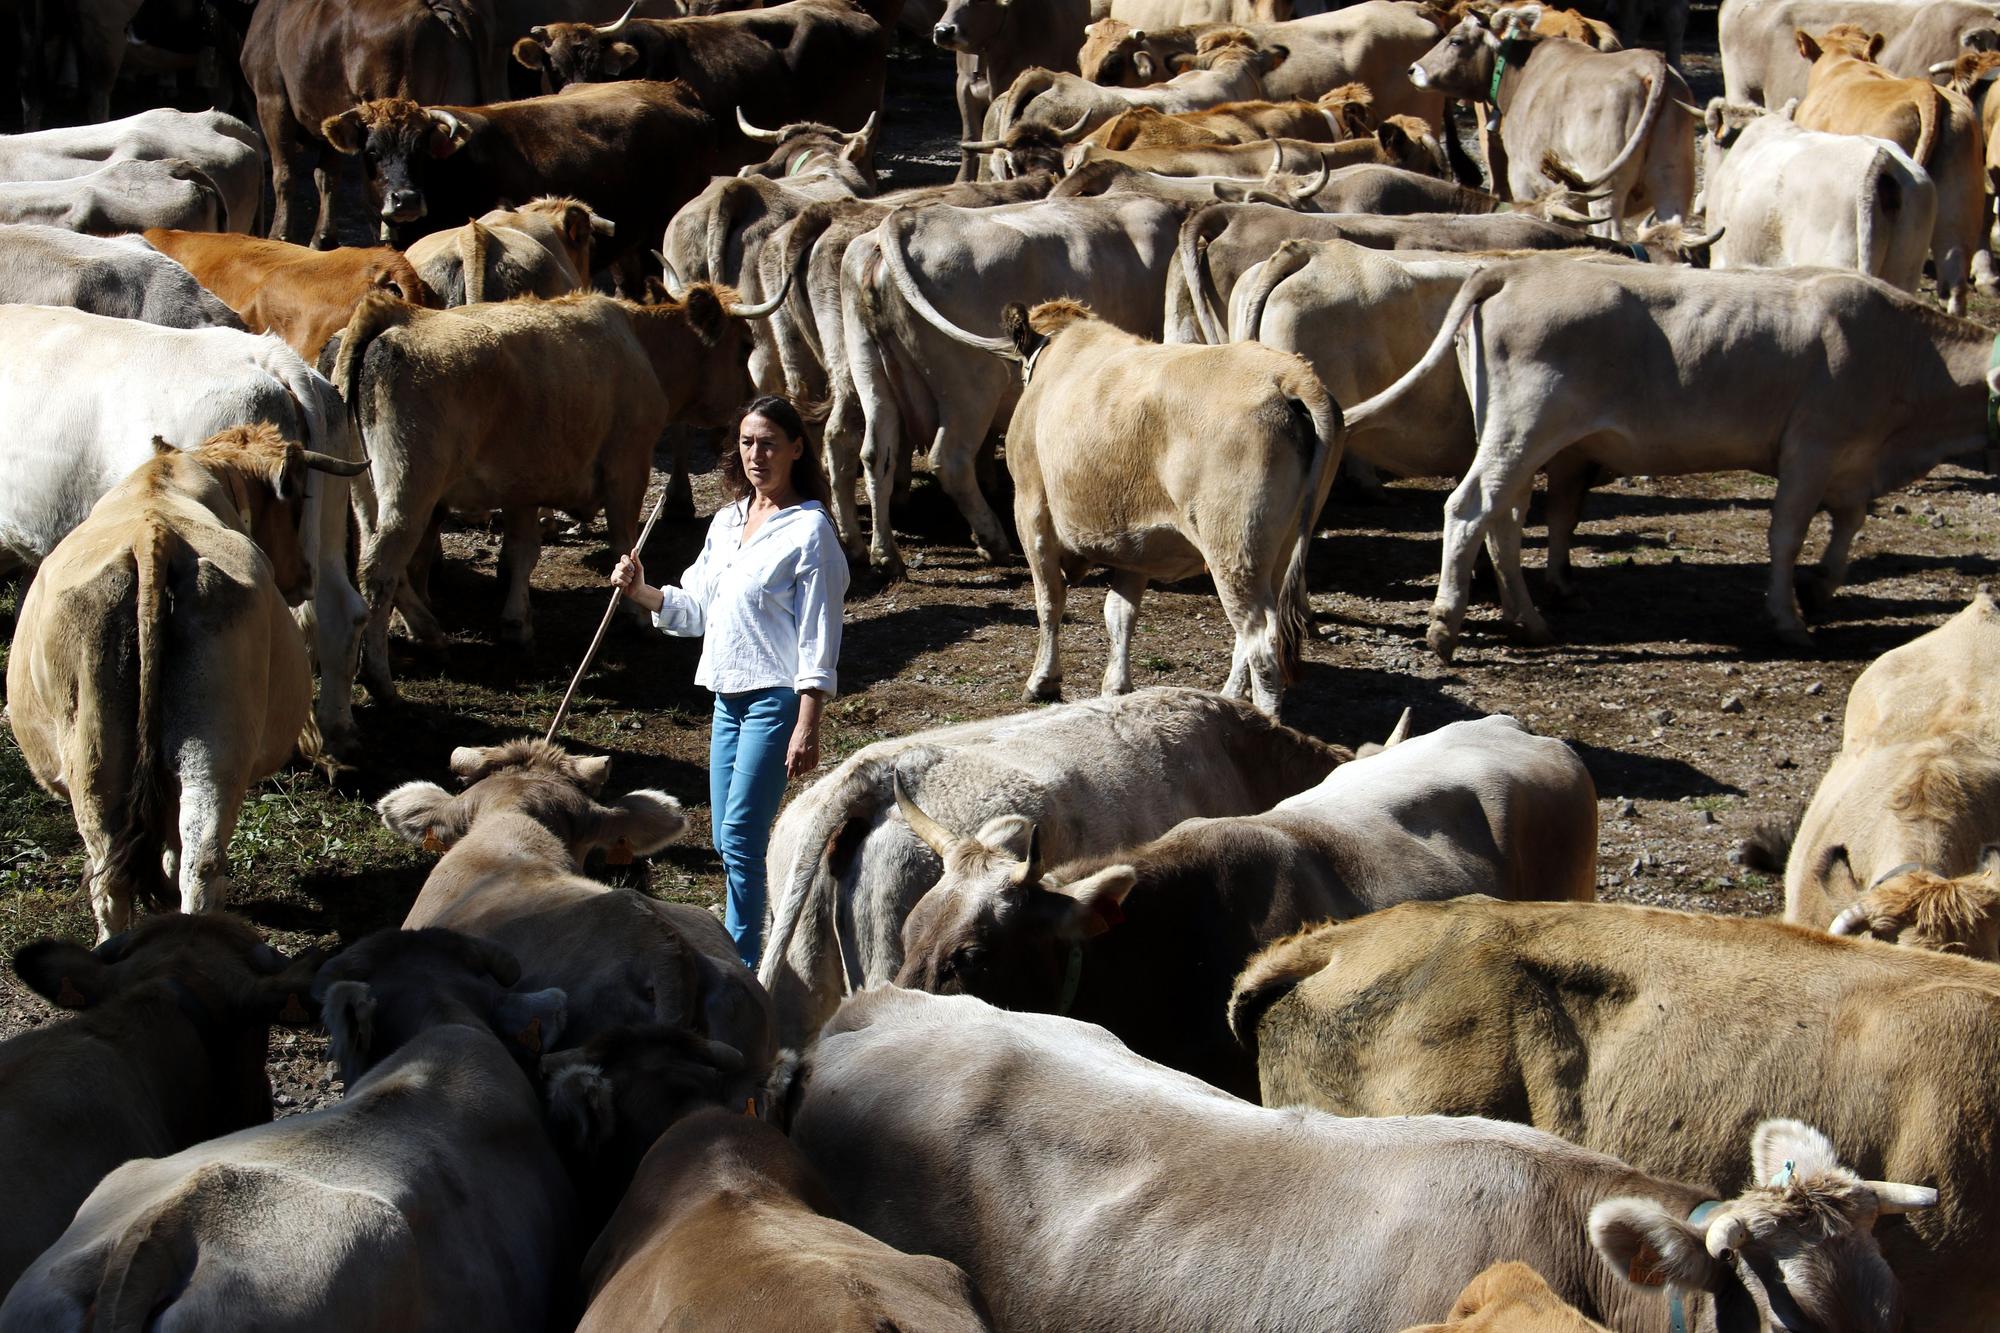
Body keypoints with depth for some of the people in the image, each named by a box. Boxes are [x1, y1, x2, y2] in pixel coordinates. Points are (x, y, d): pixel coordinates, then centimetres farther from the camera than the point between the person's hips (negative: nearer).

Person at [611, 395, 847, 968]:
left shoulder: (809, 530, -9)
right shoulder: (726, 522, 13)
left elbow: (819, 638, -12)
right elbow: (695, 608, 20)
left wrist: (806, 727, -17)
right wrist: (640, 590, 3)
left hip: (776, 698, -8)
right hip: (728, 695, 8)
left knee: (740, 836, -11)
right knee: (727, 839, 9)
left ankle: (740, 971, -6)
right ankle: (748, 943, 21)